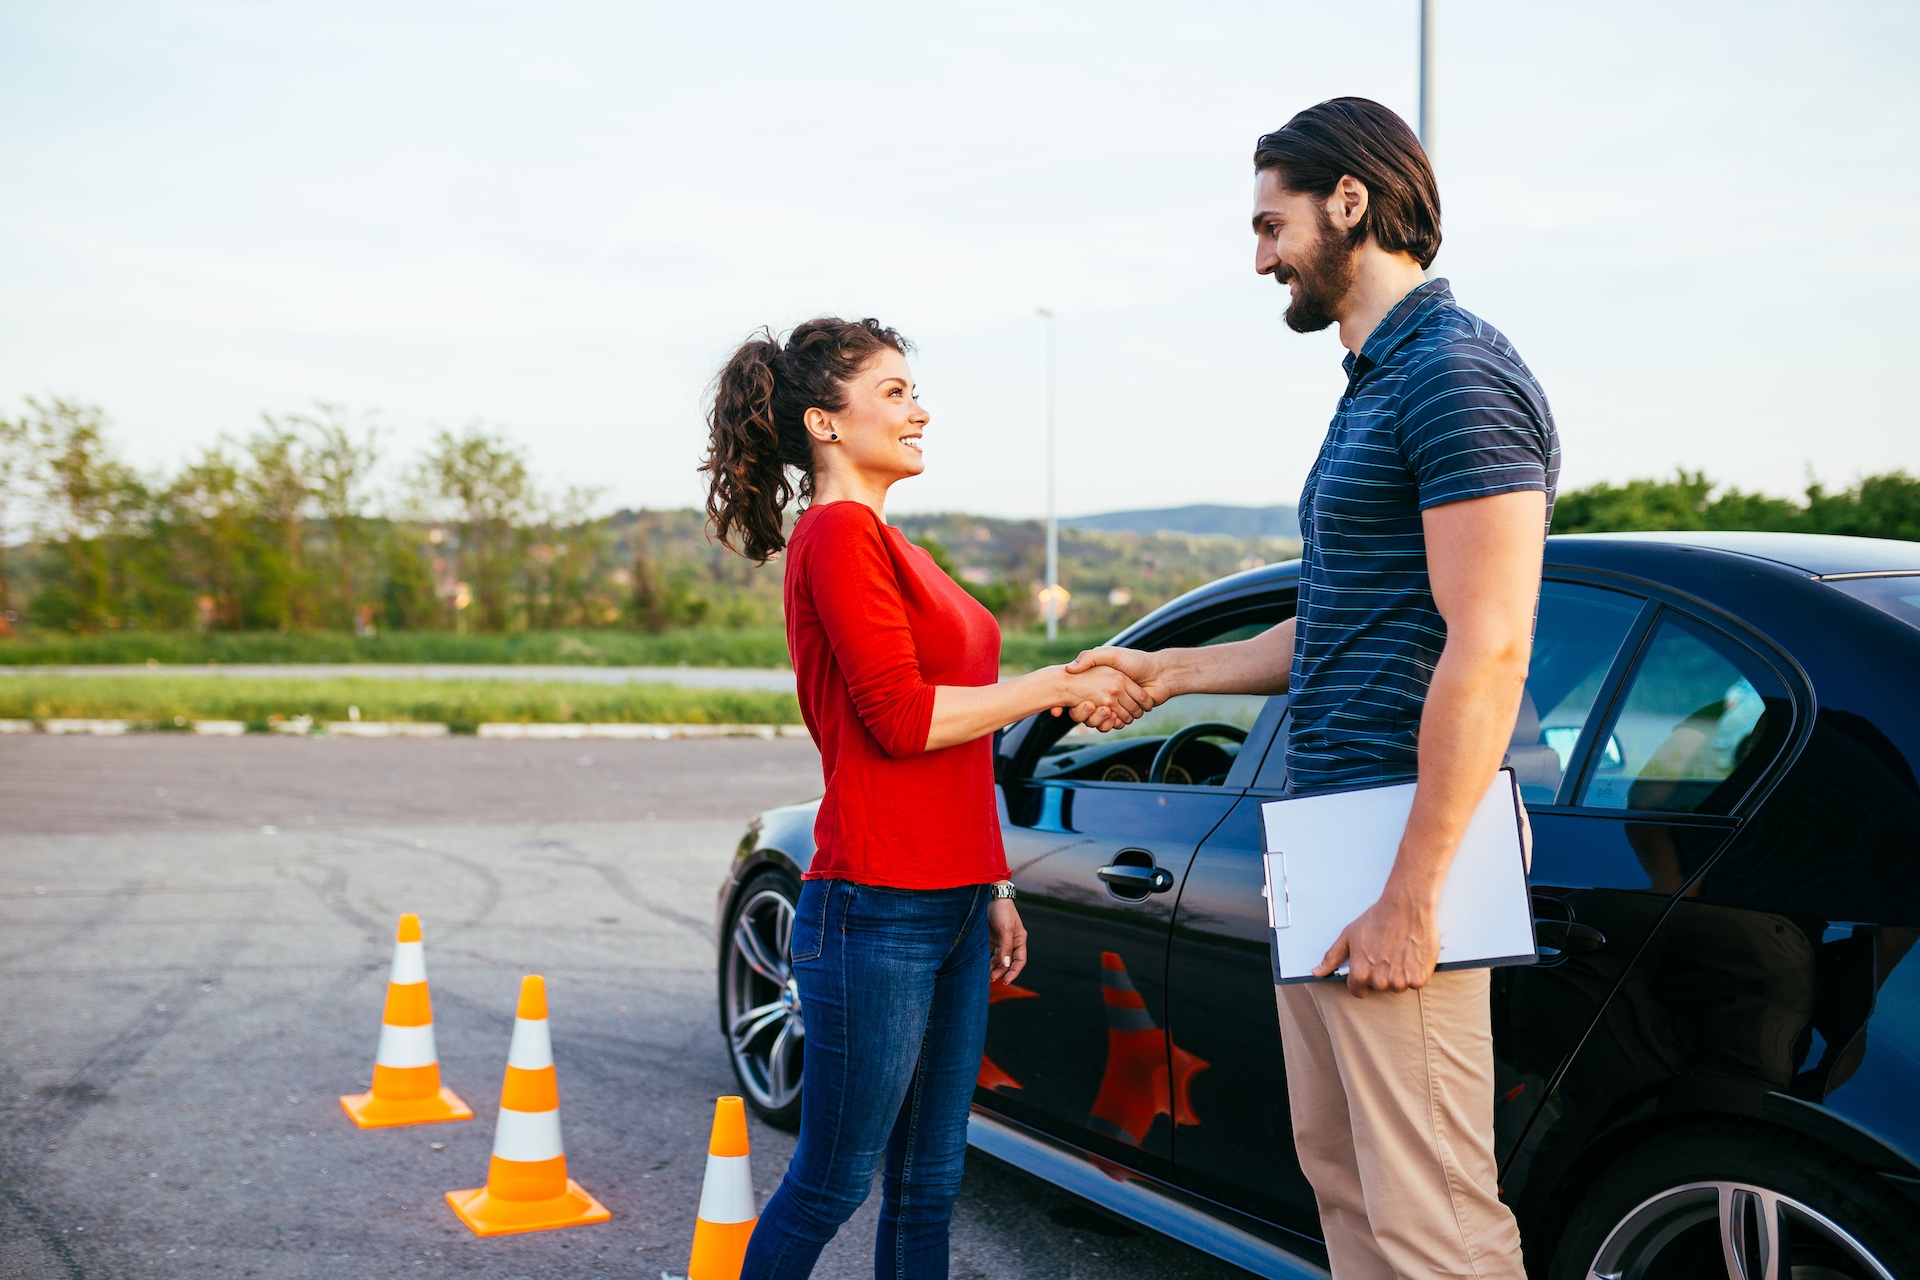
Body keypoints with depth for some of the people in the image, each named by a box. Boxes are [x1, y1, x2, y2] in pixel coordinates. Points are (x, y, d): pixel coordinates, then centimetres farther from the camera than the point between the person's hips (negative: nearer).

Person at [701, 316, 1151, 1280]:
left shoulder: (885, 541, 18)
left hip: (949, 905, 9)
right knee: (832, 1183, 2)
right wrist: (1058, 686, -10)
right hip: (876, 911, -9)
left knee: (928, 1182, 13)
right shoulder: (837, 533, -10)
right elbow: (902, 718, -18)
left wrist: (993, 887, 18)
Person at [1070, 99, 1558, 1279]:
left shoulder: (1456, 373, -13)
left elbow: (1487, 652, -21)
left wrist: (1410, 897, -23)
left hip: (1403, 831, -11)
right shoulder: (1376, 385, 20)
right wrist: (1167, 672, 28)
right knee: (1340, 1174, 17)